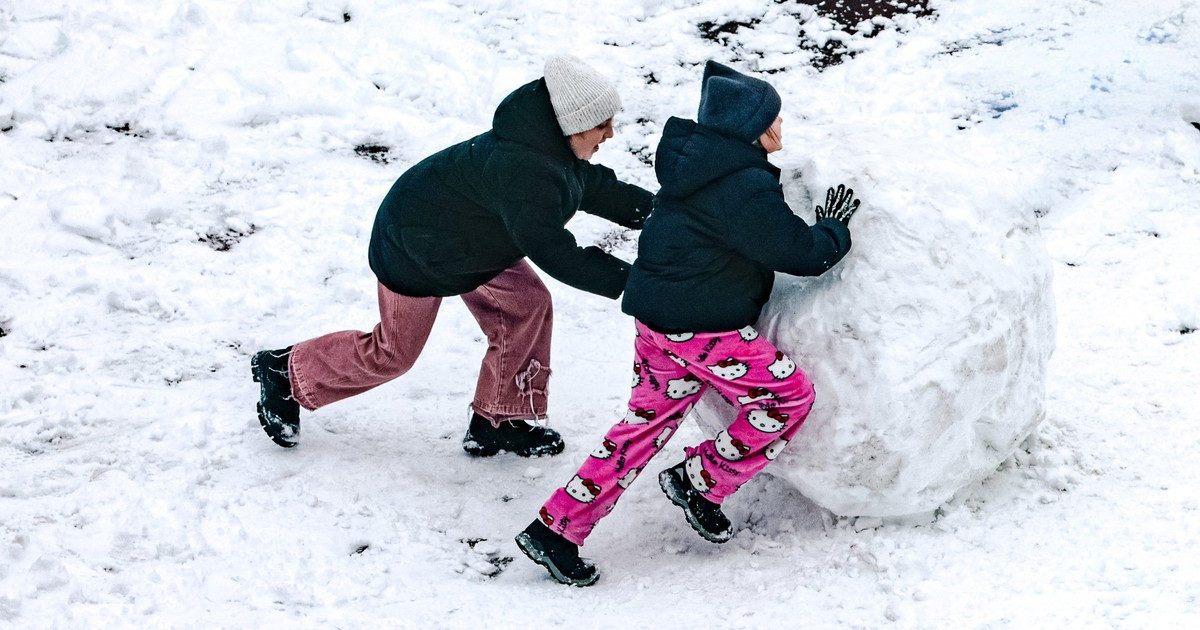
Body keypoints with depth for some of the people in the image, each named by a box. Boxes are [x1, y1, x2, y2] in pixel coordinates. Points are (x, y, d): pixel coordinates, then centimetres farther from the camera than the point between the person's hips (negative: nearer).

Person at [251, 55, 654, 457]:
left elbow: (593, 186, 6)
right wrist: (623, 278, -34)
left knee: (527, 304, 1)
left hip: (469, 237, 9)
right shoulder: (519, 169, -41)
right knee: (393, 353, 7)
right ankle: (285, 373, 28)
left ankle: (500, 423, 14)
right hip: (414, 249, -9)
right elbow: (551, 252, -37)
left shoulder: (550, 144, -11)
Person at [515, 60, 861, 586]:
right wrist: (834, 229, 5)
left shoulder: (697, 161, 7)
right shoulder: (747, 191, -21)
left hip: (656, 318, 9)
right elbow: (803, 253, -16)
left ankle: (554, 528, 15)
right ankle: (700, 482, 10)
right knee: (788, 396, 5)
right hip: (703, 330, -9)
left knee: (648, 423, 16)